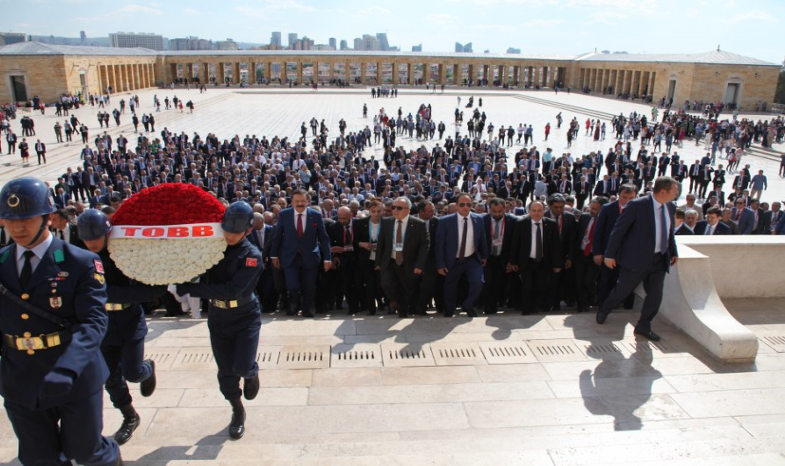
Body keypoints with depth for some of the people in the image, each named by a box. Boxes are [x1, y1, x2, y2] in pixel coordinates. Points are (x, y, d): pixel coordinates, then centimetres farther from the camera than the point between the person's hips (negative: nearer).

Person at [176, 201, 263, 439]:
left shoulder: (252, 256, -19)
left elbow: (232, 290, -28)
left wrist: (191, 288, -29)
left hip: (246, 318, -3)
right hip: (218, 319, 4)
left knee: (242, 367, -14)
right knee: (226, 371, 10)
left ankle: (252, 373, 23)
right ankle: (237, 411, 34)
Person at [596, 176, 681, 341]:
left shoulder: (670, 207, 5)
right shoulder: (637, 205, -16)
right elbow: (618, 230, -13)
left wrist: (674, 252, 14)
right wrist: (610, 255, -12)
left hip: (659, 260, 6)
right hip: (636, 258, -6)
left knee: (655, 295, 6)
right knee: (622, 291, 8)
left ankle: (643, 326, 23)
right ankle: (603, 310, 35)